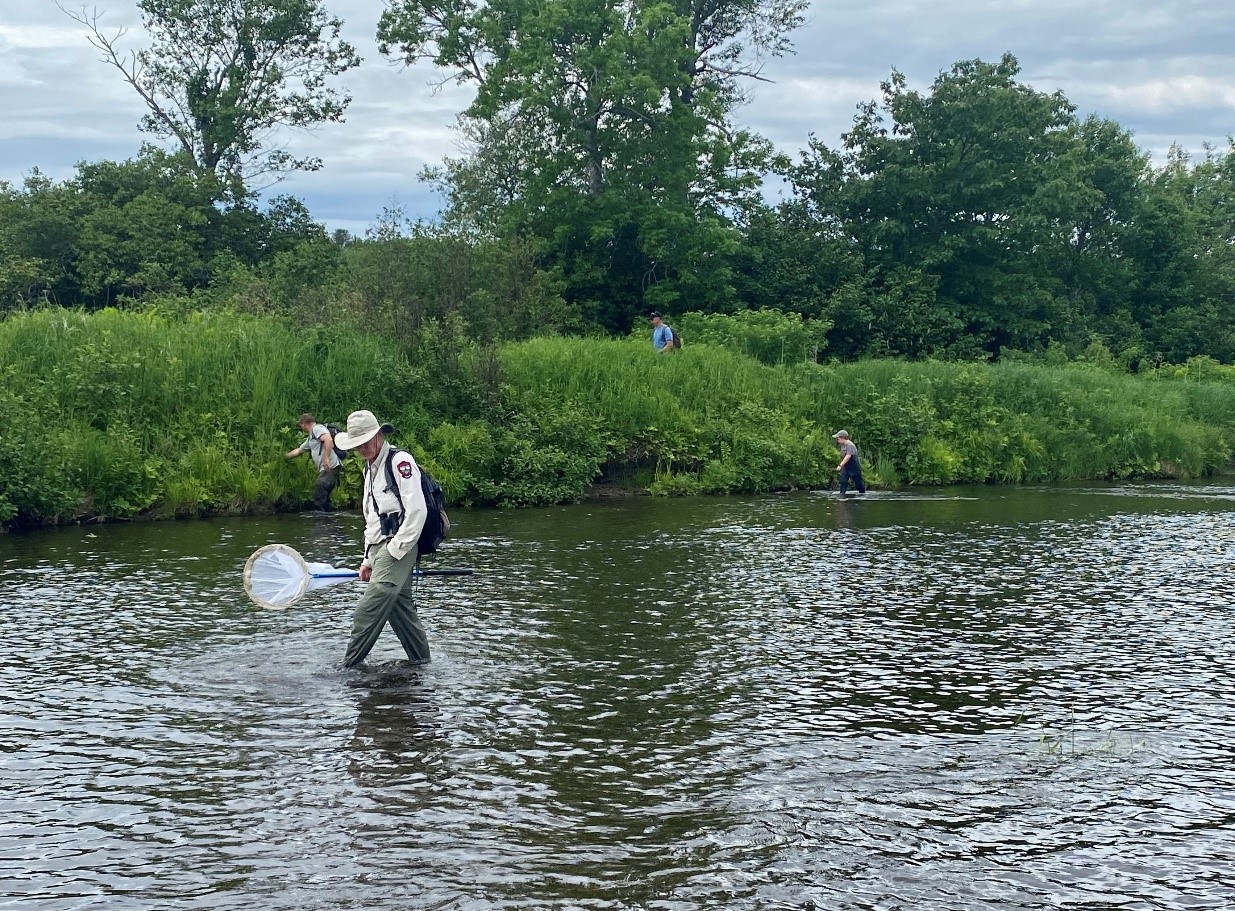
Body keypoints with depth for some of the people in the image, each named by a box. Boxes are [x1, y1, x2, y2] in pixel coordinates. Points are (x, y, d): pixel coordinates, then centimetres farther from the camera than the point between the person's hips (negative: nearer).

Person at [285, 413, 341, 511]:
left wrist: (326, 458, -28)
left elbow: (328, 440, -22)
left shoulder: (317, 428, -4)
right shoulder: (310, 438, 27)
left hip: (330, 467, -10)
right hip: (324, 470, 10)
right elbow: (298, 451, 41)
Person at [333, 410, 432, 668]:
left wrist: (395, 551, -16)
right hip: (381, 548, 9)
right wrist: (368, 560, 16)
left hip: (398, 547, -9)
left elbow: (417, 511, -17)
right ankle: (421, 662, 16)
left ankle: (348, 670, -11)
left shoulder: (400, 461, -9)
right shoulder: (370, 468, 20)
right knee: (400, 610, 9)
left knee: (367, 613, -13)